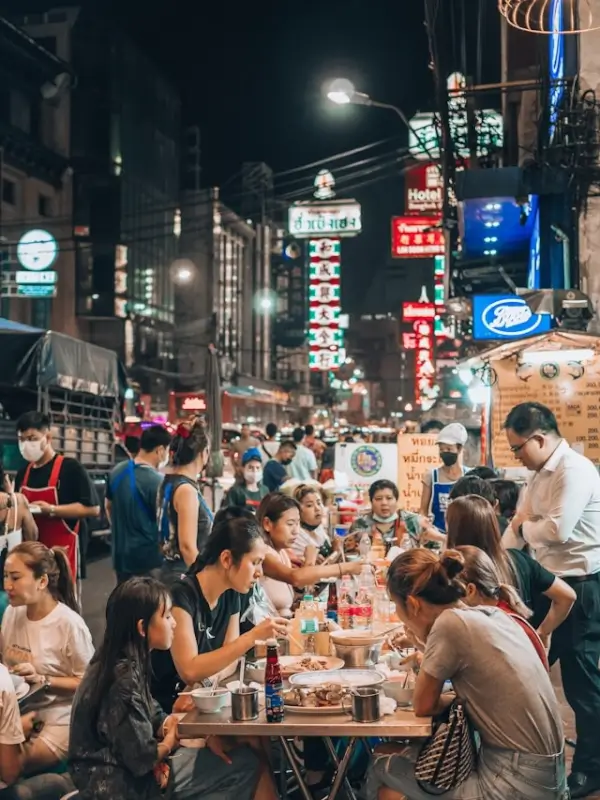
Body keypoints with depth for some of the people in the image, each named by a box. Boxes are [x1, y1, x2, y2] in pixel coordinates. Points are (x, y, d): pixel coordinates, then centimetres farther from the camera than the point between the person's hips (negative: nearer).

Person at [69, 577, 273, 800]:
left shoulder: (127, 664, 3)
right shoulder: (124, 680, -25)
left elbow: (153, 717, 13)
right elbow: (141, 759, -23)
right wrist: (170, 742, -2)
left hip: (126, 772, 9)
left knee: (244, 759, 8)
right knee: (245, 764, -5)